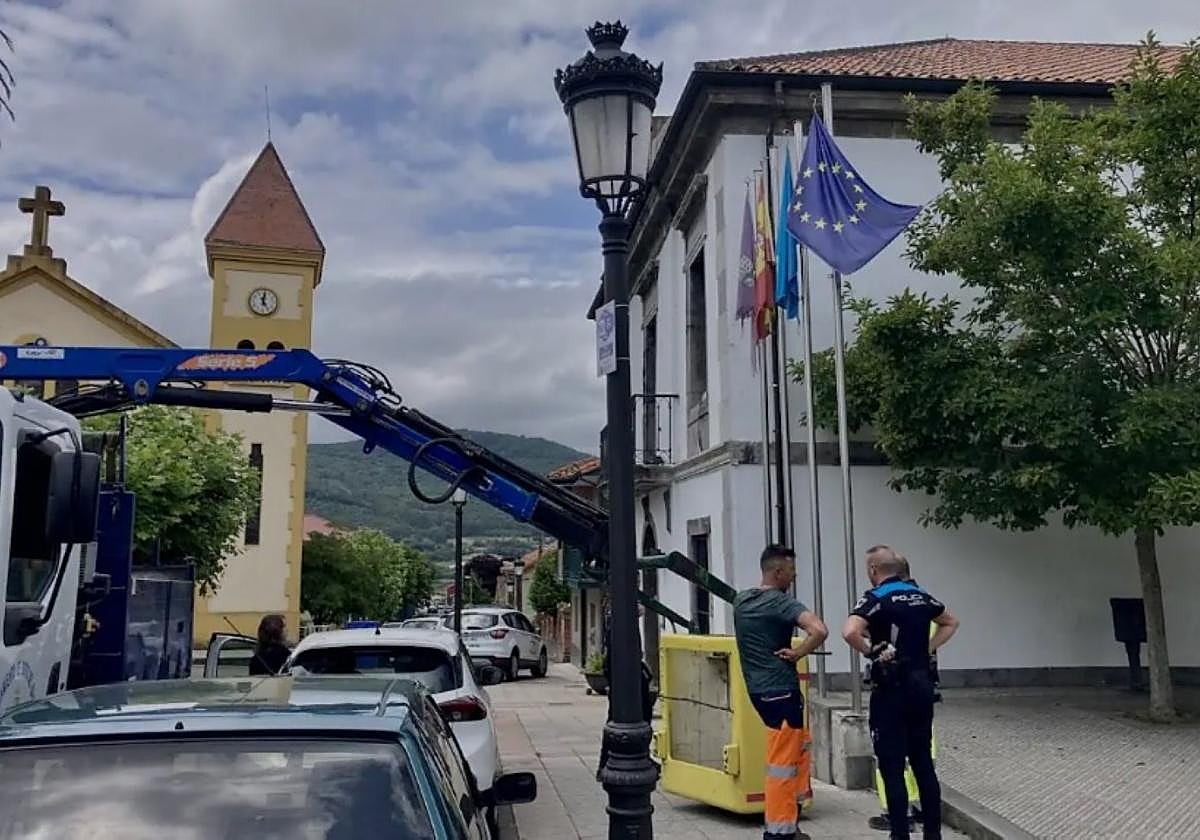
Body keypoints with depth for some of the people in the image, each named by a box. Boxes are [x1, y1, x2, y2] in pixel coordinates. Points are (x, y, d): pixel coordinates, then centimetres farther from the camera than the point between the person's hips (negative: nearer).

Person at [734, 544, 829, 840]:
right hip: (780, 690, -9)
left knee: (800, 745, 24)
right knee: (782, 763, 0)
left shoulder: (741, 600, 8)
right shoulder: (781, 602, -16)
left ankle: (792, 815, 29)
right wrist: (797, 654, -14)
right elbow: (819, 631, -29)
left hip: (758, 689, 9)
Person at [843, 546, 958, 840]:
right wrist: (928, 648, 15)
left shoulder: (875, 598, -12)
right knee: (923, 762, 14)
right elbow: (951, 623, 25)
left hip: (892, 689, -6)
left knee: (892, 767, 0)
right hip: (922, 685, 7)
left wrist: (870, 652, -14)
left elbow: (849, 632, -30)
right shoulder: (921, 596, 9)